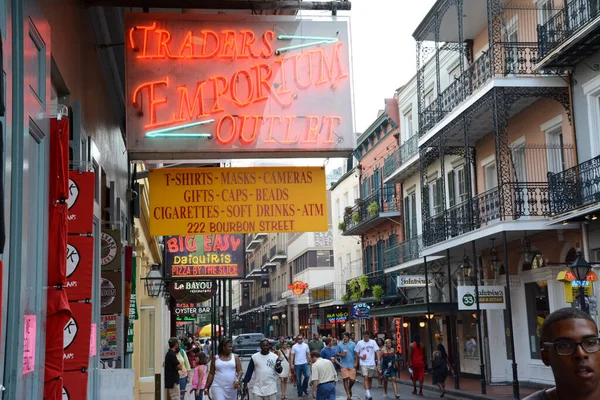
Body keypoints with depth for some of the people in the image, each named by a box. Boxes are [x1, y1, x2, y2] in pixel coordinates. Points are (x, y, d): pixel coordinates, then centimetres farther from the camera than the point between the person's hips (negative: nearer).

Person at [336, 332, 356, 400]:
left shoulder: (353, 344, 4)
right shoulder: (340, 345, 4)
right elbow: (336, 353, 7)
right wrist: (341, 355, -13)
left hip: (352, 365, 0)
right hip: (344, 365, 0)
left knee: (352, 379, -1)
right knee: (345, 379, -4)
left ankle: (349, 388, 33)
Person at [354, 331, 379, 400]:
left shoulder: (373, 342, 1)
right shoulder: (359, 343, 2)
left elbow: (377, 351, -3)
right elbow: (357, 353, 12)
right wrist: (360, 356, -7)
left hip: (372, 363, 2)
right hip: (363, 363, -2)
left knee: (370, 379, 10)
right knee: (366, 378, -14)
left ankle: (368, 392, 26)